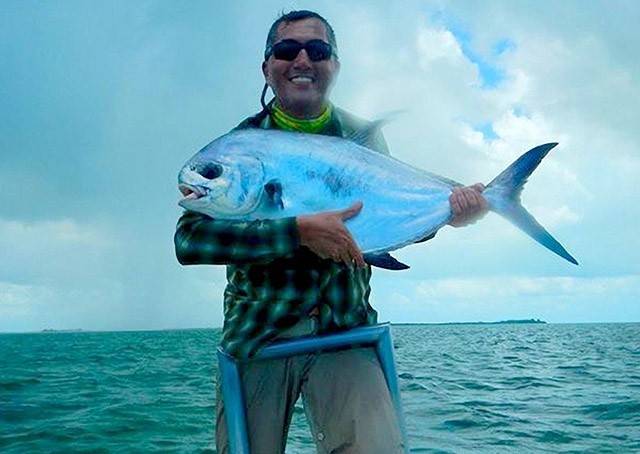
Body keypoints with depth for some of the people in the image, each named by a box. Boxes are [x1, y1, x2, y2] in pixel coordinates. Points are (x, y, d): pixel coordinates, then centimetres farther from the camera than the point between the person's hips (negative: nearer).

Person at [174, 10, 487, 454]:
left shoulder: (364, 138, 5)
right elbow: (189, 239, -19)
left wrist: (446, 213, -5)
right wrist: (300, 231, -28)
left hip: (345, 334, 1)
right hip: (255, 336, 0)